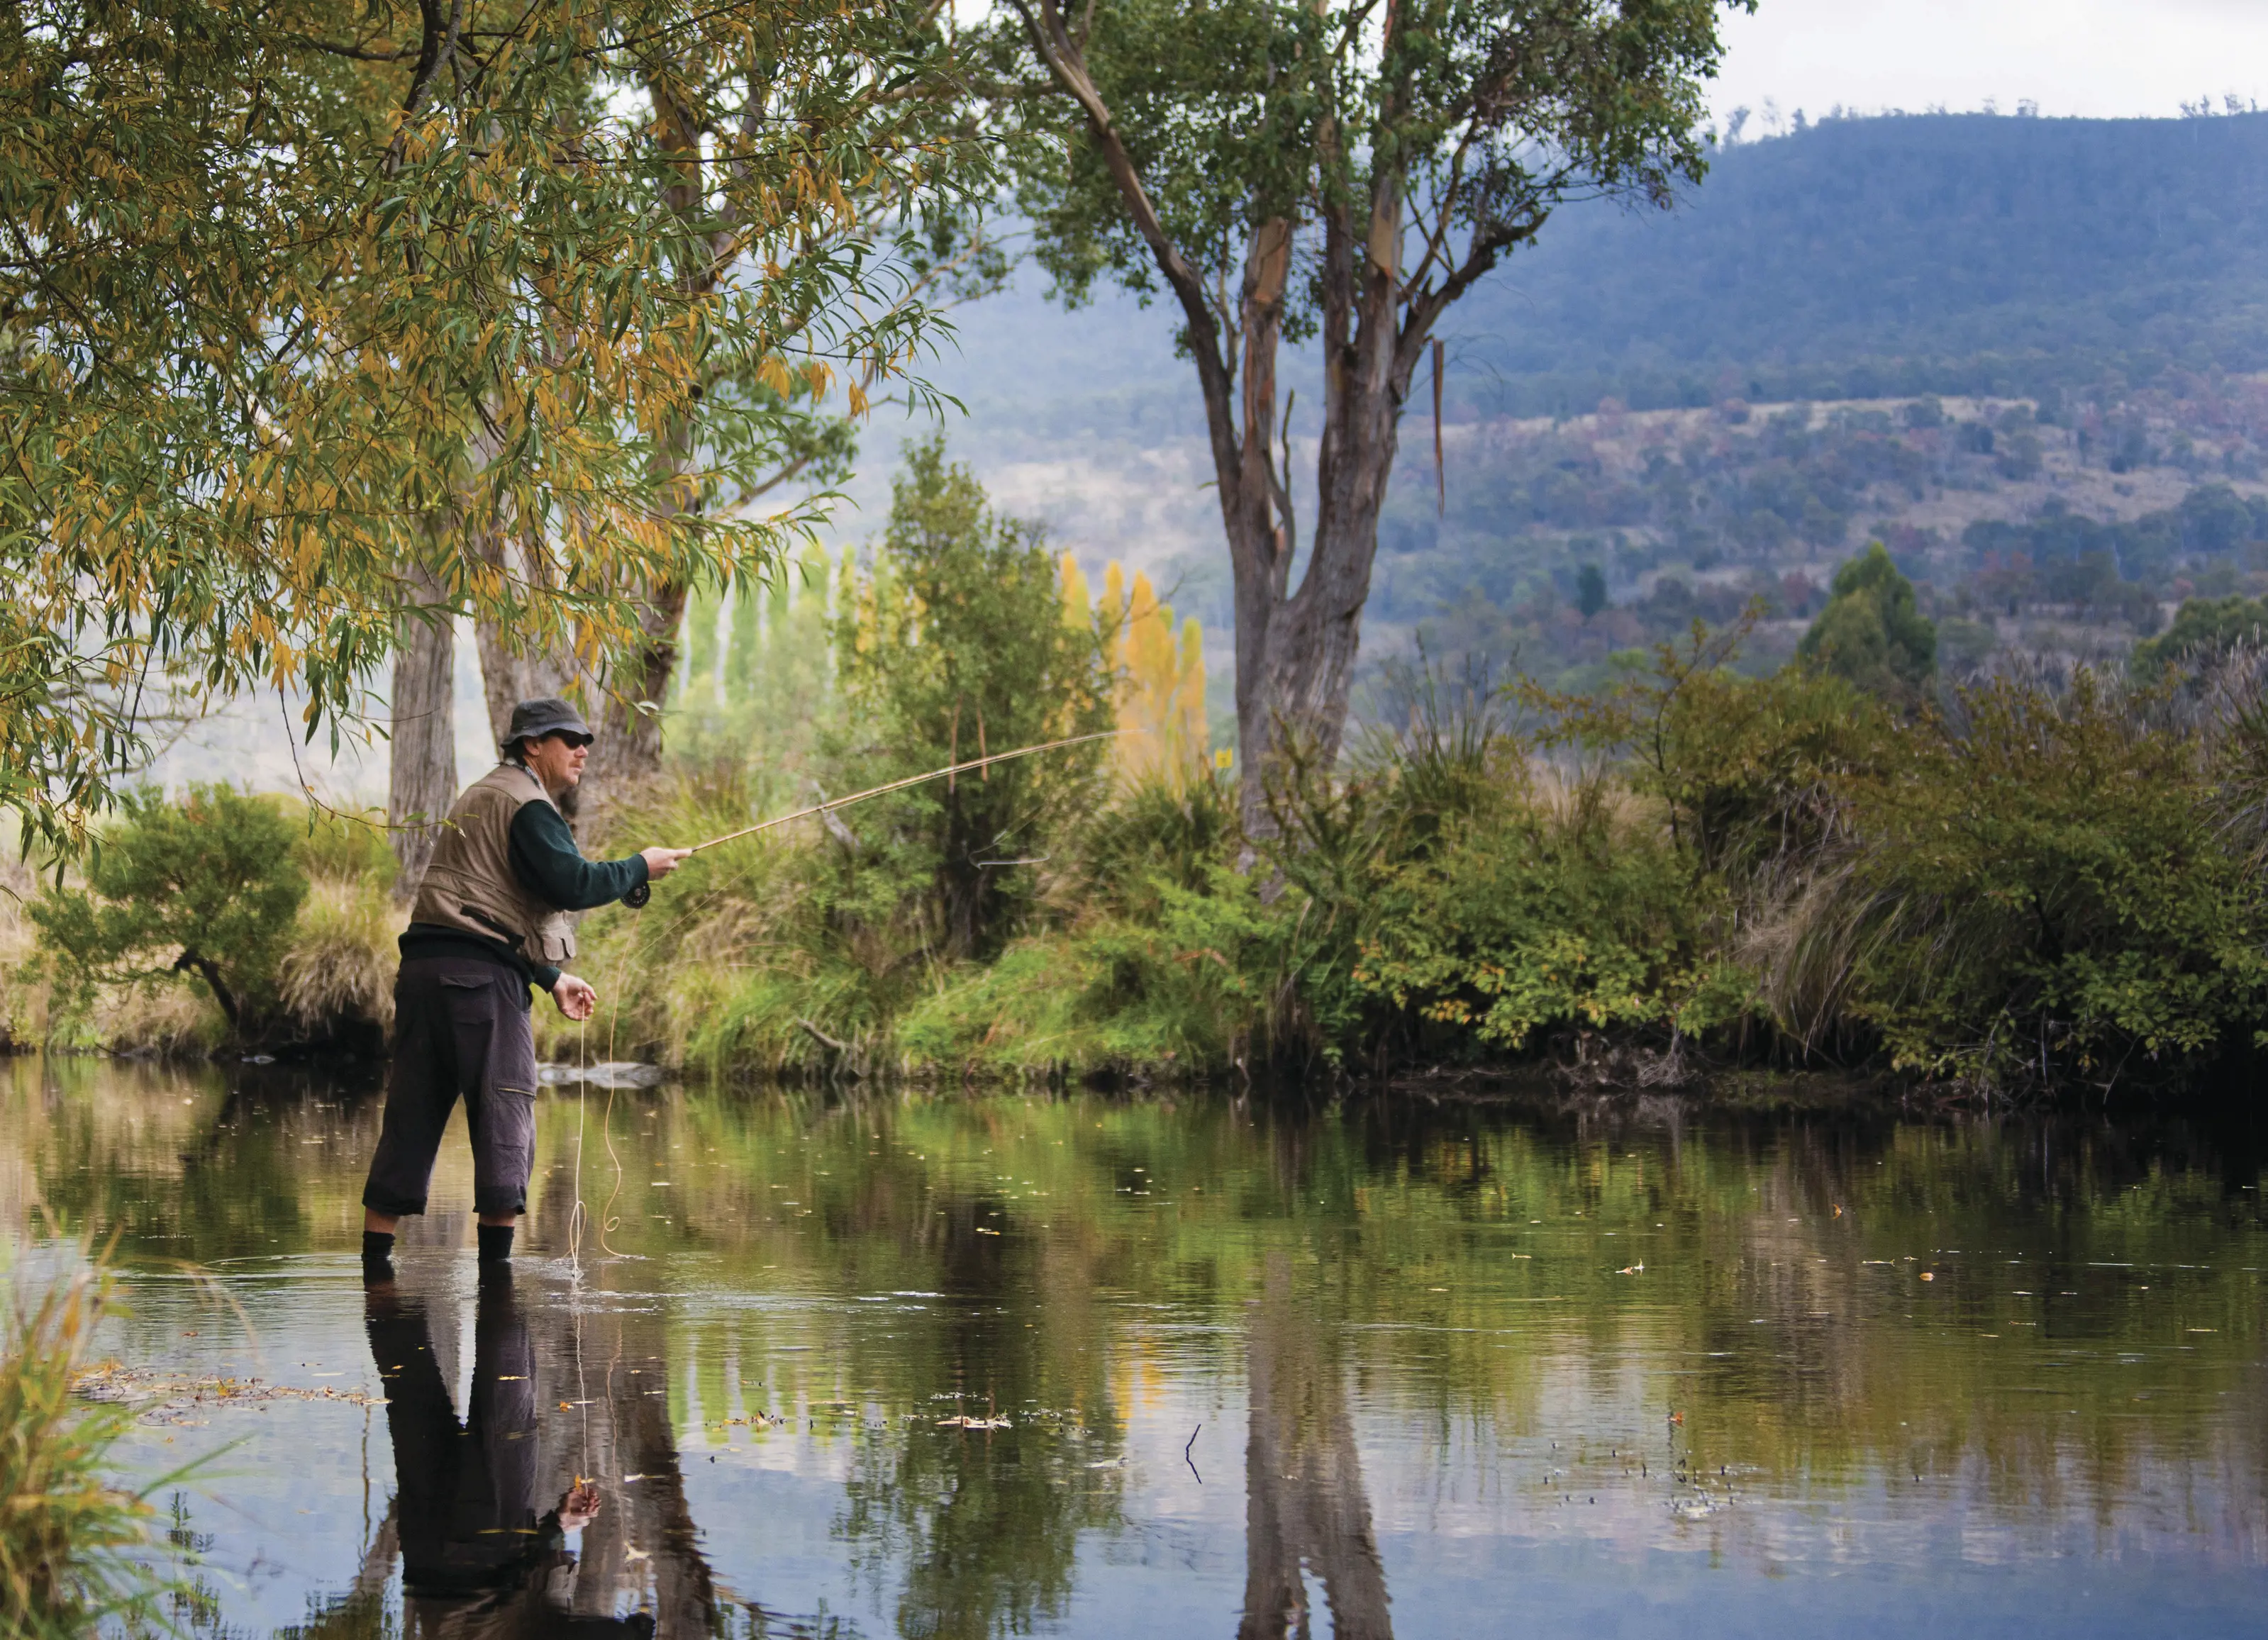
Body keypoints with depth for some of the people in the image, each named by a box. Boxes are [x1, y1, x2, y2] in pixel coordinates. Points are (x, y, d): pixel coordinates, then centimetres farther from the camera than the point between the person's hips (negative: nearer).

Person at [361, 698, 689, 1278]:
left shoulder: (481, 797, 28)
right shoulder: (527, 804, -4)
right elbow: (572, 884, -16)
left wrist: (552, 978, 31)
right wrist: (641, 867, -1)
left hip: (424, 967, 9)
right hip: (480, 972, -9)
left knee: (411, 1115, 8)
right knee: (505, 1113, -4)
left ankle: (375, 1259, 7)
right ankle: (495, 1263, -6)